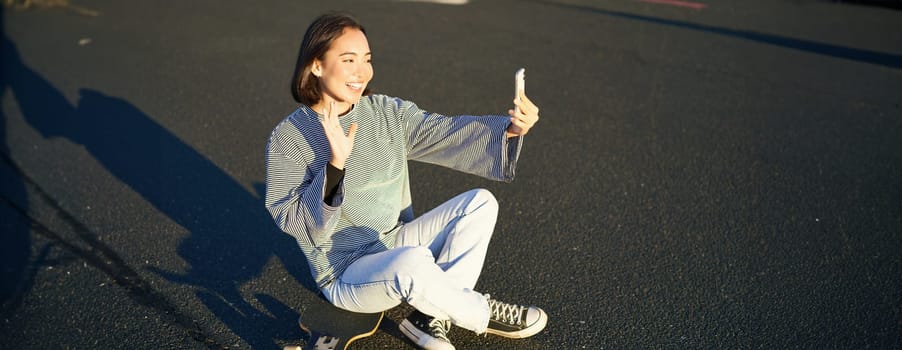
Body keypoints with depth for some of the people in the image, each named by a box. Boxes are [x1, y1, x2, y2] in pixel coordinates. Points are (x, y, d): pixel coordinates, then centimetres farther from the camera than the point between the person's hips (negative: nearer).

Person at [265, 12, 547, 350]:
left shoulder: (388, 112, -1)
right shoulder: (288, 138, -13)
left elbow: (444, 131, -15)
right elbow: (293, 221, -18)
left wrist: (509, 127, -32)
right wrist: (336, 165, -33)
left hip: (395, 244, 6)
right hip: (345, 273, -6)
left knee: (480, 203, -7)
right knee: (413, 262, -36)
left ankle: (432, 317, -8)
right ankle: (481, 313, -5)